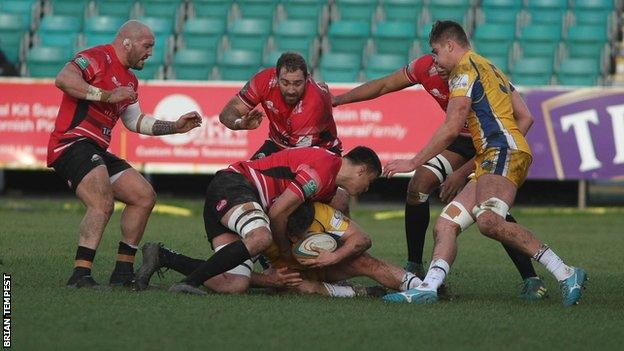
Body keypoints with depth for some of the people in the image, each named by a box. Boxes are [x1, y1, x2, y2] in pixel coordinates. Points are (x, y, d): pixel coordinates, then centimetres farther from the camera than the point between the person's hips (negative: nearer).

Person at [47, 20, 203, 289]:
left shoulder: (129, 81, 24)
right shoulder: (98, 58, -7)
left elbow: (136, 121, 34)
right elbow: (63, 79, -23)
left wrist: (175, 126, 26)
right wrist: (106, 95, -24)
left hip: (96, 152, 11)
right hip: (73, 143, -11)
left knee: (144, 196, 9)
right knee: (103, 204, -29)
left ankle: (123, 272, 13)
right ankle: (80, 275, -33)